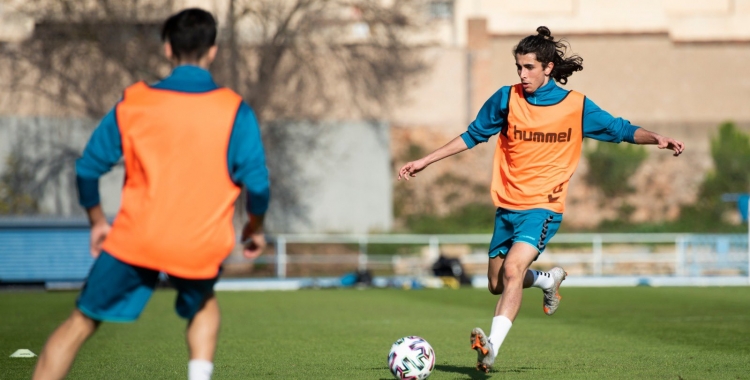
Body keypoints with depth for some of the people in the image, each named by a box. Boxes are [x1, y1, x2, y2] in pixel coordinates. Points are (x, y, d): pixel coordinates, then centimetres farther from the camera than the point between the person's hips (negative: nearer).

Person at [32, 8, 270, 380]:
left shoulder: (133, 103, 1)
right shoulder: (235, 111, -4)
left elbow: (87, 169, 6)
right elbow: (257, 182, -4)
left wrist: (97, 221, 22)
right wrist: (254, 228, 15)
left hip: (135, 240, 0)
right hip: (200, 248, 0)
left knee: (80, 323, 12)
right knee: (203, 305, 33)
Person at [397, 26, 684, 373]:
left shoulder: (576, 106, -4)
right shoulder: (506, 99, 1)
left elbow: (622, 130, 3)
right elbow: (472, 136, 12)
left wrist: (658, 140, -15)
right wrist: (425, 161, 11)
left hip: (544, 206, -4)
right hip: (507, 206, 4)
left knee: (512, 269, -26)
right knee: (497, 284, 10)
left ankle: (491, 347, -33)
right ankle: (548, 280, 41)